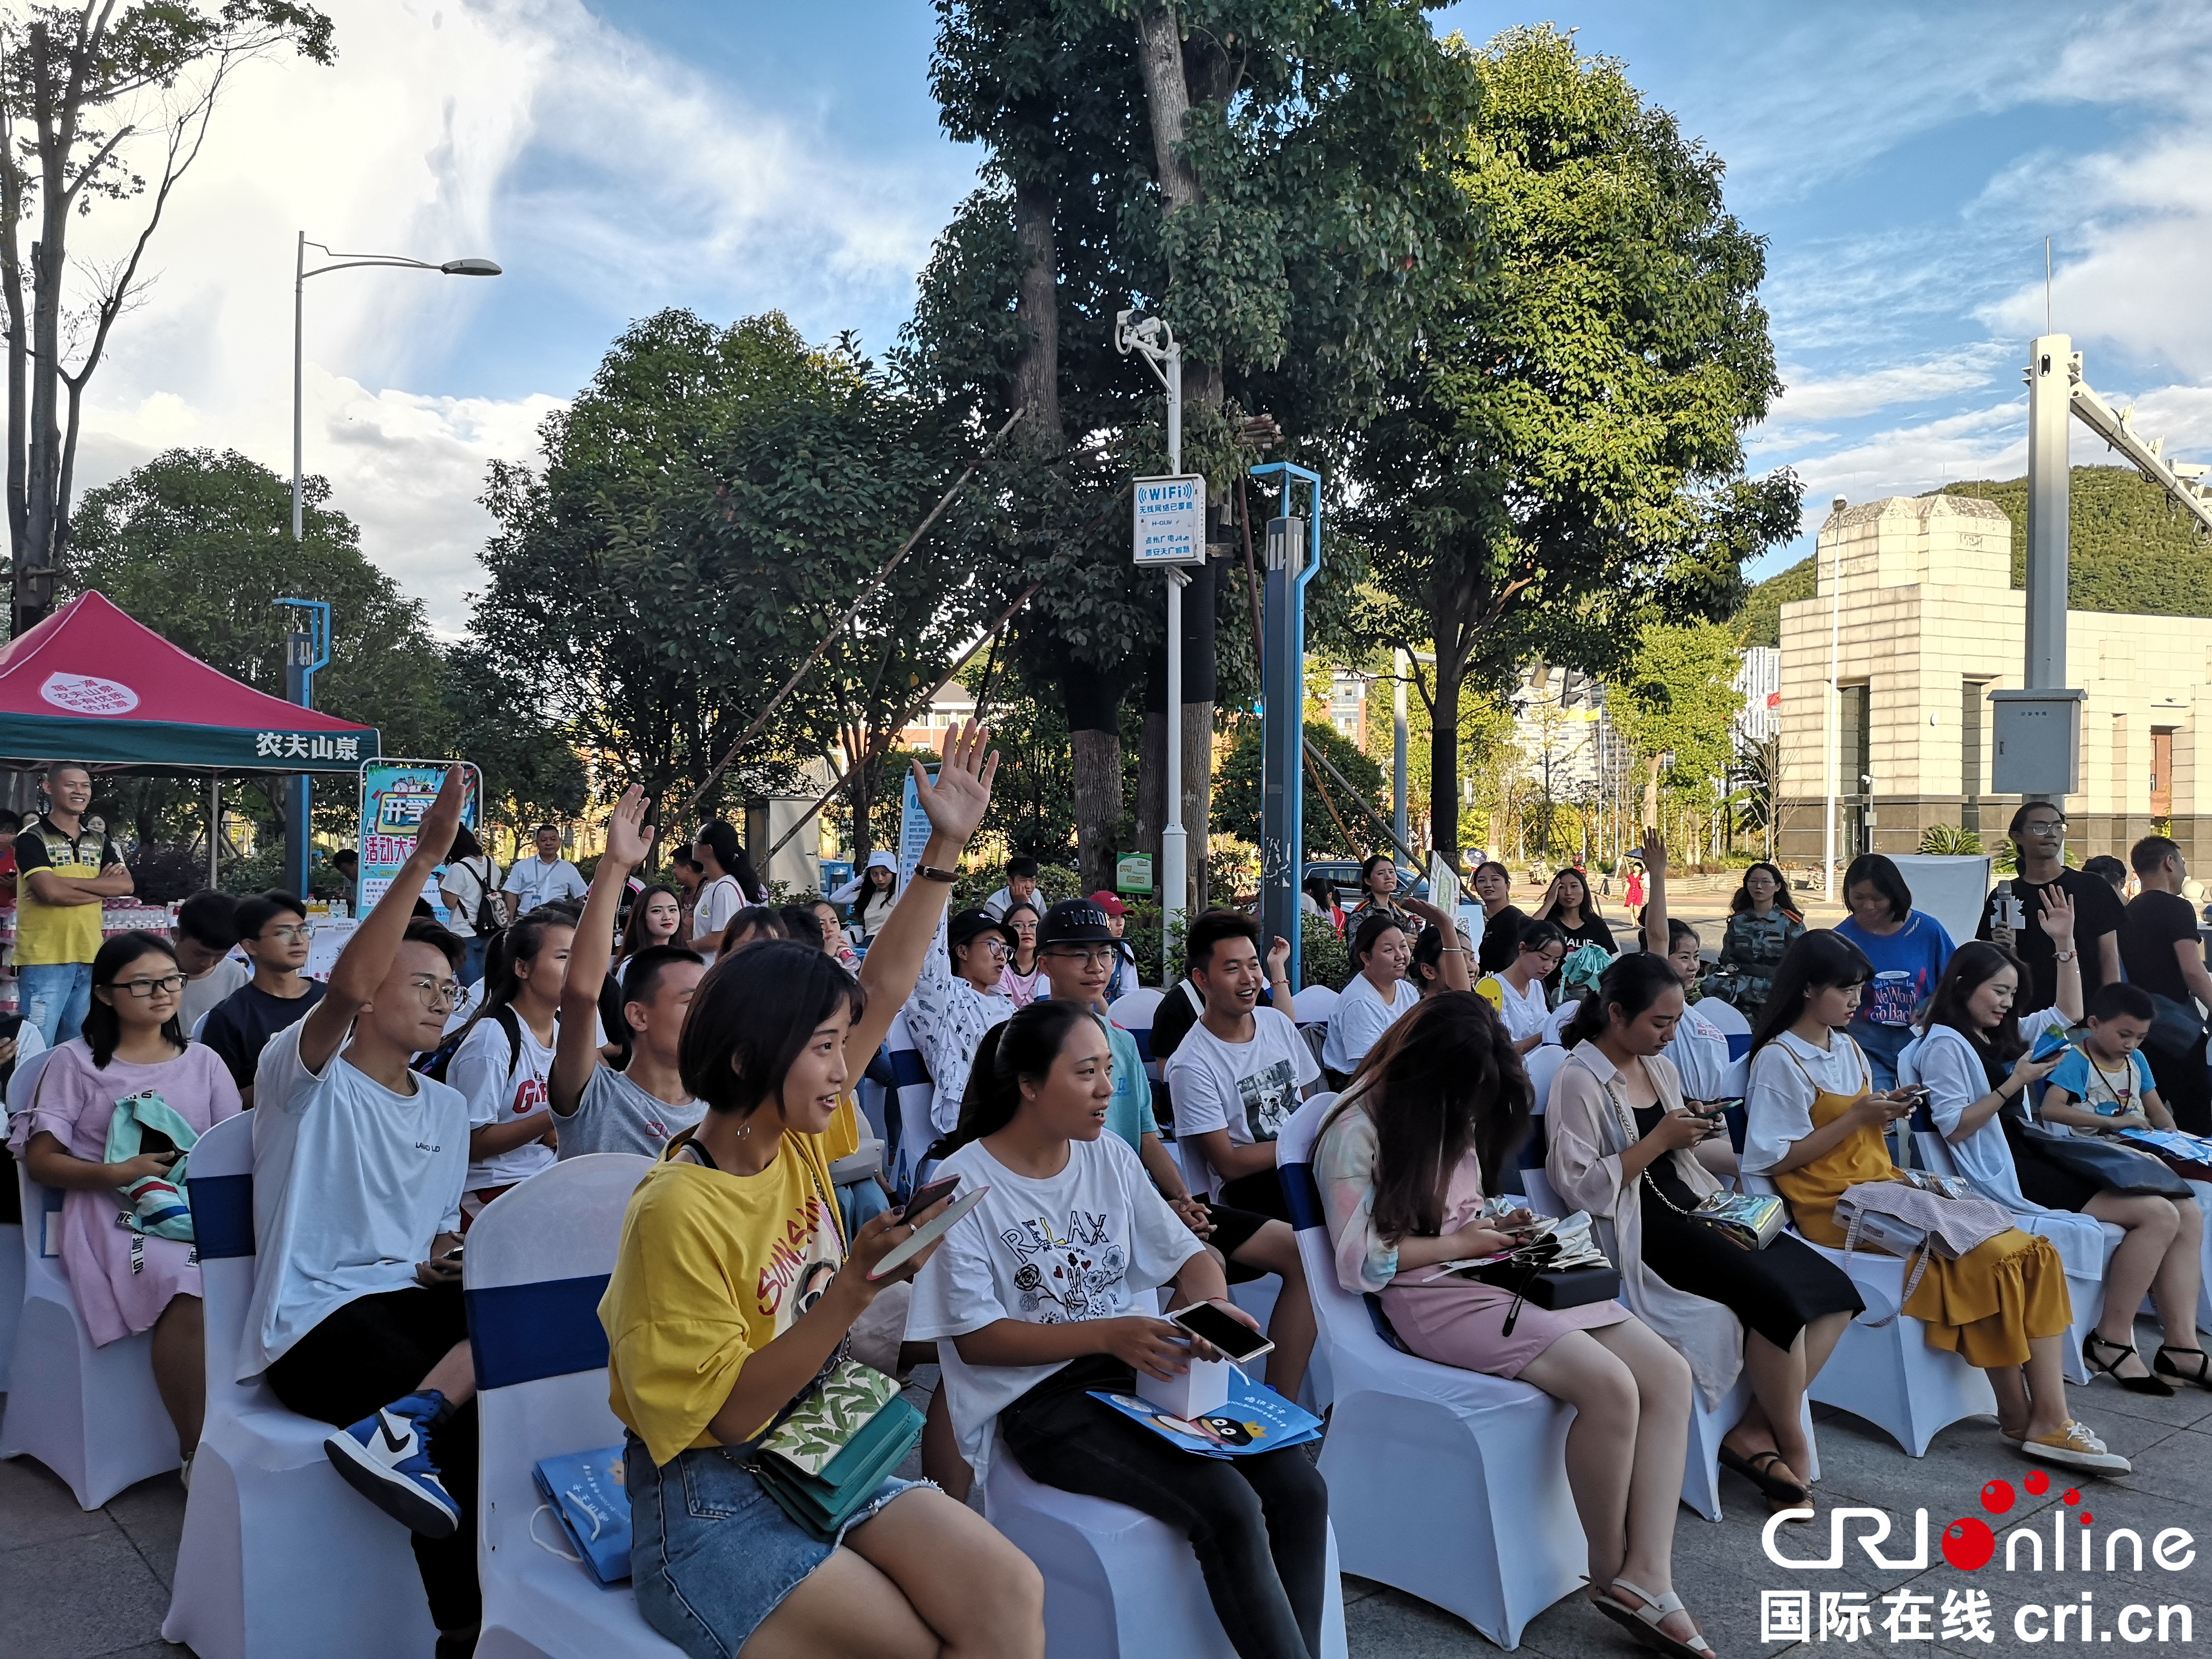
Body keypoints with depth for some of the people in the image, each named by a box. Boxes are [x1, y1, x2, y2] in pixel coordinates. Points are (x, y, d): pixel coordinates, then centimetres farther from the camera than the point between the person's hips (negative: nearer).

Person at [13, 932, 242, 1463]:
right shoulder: (76, 1061, 9)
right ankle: (196, 1451, -24)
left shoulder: (203, 1062, 18)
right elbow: (40, 1160, 4)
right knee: (189, 1291, -35)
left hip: (201, 1210, 3)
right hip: (113, 1214, -3)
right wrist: (119, 1173, -12)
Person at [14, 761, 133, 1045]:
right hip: (44, 959, -5)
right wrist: (102, 886, -6)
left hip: (90, 957, 5)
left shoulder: (99, 840, 13)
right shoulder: (32, 838, -4)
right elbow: (51, 892, -18)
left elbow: (126, 885, 0)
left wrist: (68, 881, -10)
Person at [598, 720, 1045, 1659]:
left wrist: (946, 848, -1)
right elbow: (729, 1413, -18)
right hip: (710, 1504, -6)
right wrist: (853, 1290, -28)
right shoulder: (678, 1212, -20)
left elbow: (885, 990, 4)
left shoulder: (795, 1140, 1)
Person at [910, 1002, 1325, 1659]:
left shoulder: (1110, 1156, 8)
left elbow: (1186, 1254, 11)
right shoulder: (966, 1183, -10)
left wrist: (1216, 1307, -13)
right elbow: (973, 1337, -11)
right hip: (1037, 1400, -6)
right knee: (1228, 1506, -26)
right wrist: (1108, 1335, -22)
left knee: (1300, 1489, -15)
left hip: (1140, 1369, 6)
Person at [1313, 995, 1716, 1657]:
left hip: (1493, 1276, 9)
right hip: (1430, 1294, -9)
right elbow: (1361, 1262, -15)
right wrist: (1459, 1243, -12)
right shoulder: (1358, 1131, -13)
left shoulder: (1451, 1116, 13)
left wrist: (1495, 1226, 5)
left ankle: (1647, 1577, -14)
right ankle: (1610, 1574, -6)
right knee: (1609, 1386, -27)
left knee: (1668, 1375, -11)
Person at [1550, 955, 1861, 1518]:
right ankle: (1792, 1446, -4)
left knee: (1834, 1292, -8)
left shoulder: (1661, 1068, 15)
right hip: (1640, 1229, -9)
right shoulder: (1580, 1081, -12)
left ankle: (1757, 1431, -4)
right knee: (1777, 1297, -27)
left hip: (1690, 1208, 9)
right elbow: (1579, 1186, -18)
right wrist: (1659, 1140, -17)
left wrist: (1696, 1132, 3)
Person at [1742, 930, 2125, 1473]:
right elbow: (1774, 1160, -13)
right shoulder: (1779, 1060, -8)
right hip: (1837, 1205, -8)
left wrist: (1883, 1114, -1)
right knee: (1985, 1258, -23)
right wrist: (1855, 1119, -15)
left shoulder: (1847, 1047, 17)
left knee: (2033, 1253, -11)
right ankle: (2019, 1418, -9)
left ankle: (2049, 1417, -16)